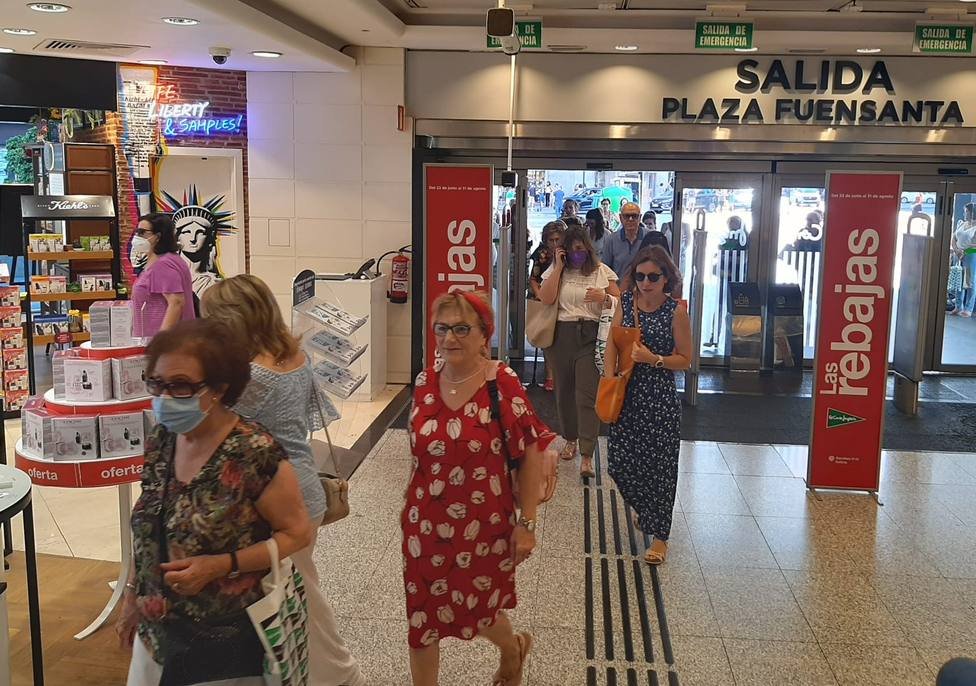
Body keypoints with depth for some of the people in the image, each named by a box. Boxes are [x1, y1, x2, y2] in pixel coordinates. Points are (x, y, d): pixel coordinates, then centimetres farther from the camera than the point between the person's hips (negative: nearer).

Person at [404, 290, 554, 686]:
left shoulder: (503, 384, -17)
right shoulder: (425, 382, -2)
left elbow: (531, 454, -12)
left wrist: (526, 523, -11)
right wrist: (410, 507, 17)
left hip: (483, 524, -3)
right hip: (426, 523, 4)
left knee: (476, 609, 16)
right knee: (422, 614, 9)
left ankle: (514, 648, 50)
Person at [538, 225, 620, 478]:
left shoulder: (602, 271, 6)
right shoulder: (555, 271, 8)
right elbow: (546, 299, -9)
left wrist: (604, 298, -13)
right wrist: (559, 266, -7)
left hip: (590, 336, -2)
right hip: (561, 335, 2)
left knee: (587, 396, -9)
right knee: (564, 391, 11)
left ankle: (587, 456, -10)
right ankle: (570, 439, 34)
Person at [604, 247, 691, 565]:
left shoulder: (676, 311, -9)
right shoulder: (626, 301, 3)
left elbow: (685, 360, -5)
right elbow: (612, 342, 5)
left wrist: (654, 359, -20)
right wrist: (609, 378, -7)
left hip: (659, 396, -4)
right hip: (627, 393, 4)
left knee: (659, 464, 2)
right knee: (620, 462, 10)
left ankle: (660, 535, 18)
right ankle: (644, 509, 41)